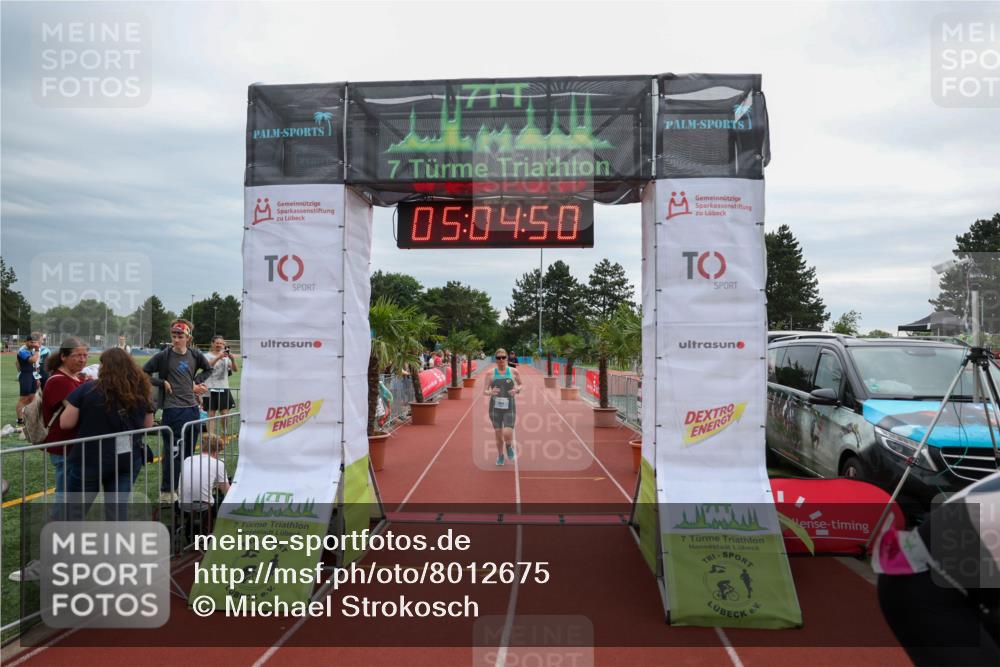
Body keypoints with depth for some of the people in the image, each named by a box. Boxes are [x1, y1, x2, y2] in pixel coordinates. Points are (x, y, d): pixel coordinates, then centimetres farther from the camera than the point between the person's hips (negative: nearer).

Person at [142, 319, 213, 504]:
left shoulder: (195, 355, 5)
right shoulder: (163, 356, -7)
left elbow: (208, 369, 22)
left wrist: (196, 381, 9)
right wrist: (163, 383, -9)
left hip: (192, 408, 5)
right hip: (173, 410, -5)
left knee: (189, 451, 13)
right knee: (173, 452, -3)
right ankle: (167, 492, 7)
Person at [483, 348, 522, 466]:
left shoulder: (513, 371, 1)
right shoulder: (491, 373, 0)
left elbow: (521, 385, 15)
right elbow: (484, 391, 2)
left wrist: (517, 389, -8)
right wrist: (490, 392, -20)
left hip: (509, 408, -1)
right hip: (495, 407, 1)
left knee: (507, 434, -12)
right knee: (498, 434, 8)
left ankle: (509, 446, 23)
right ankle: (500, 456, 33)